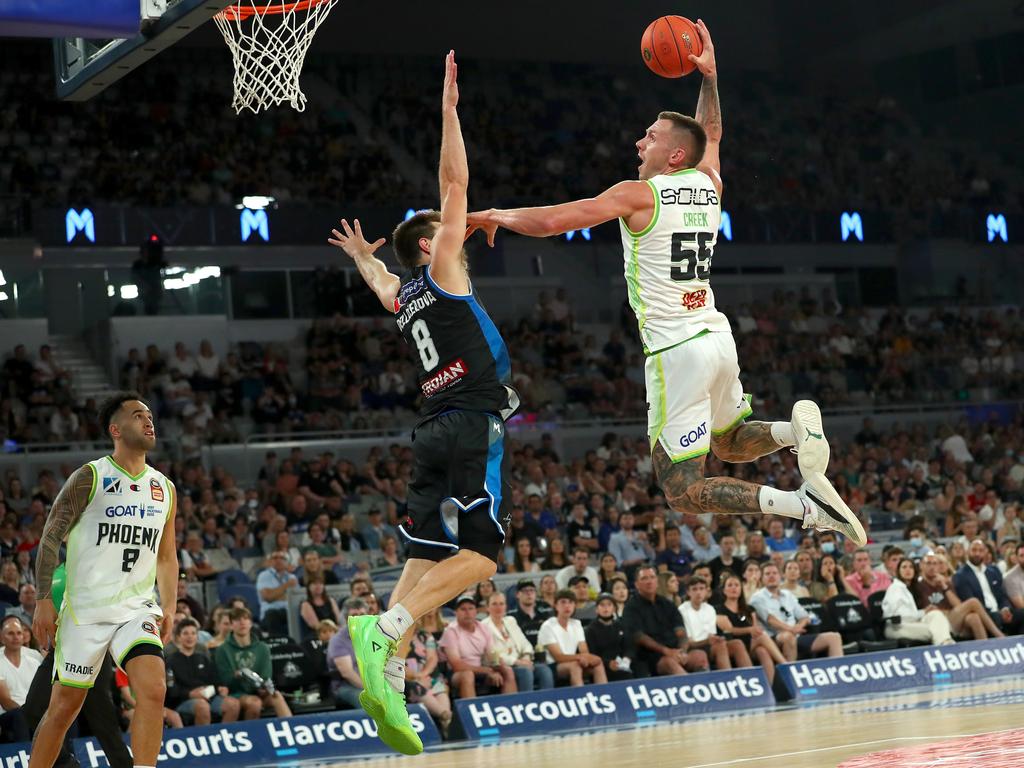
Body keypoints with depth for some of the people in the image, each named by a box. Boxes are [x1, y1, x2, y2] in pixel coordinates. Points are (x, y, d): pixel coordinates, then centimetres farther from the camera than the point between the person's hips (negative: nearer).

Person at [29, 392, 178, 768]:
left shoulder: (164, 489, 11)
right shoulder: (89, 477, -4)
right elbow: (50, 538, -5)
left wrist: (169, 609, 8)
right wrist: (43, 600, -12)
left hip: (137, 607, 3)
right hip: (84, 608, -3)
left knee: (154, 689, -19)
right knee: (64, 706, 4)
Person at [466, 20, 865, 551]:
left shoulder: (638, 195, -9)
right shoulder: (709, 184, 10)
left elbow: (552, 221, -13)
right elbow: (711, 134, 33)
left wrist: (496, 216, 3)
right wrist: (709, 77, 36)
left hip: (676, 352, -7)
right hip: (718, 338, 7)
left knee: (684, 492, -6)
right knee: (732, 445, 31)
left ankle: (801, 505, -24)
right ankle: (796, 430, -2)